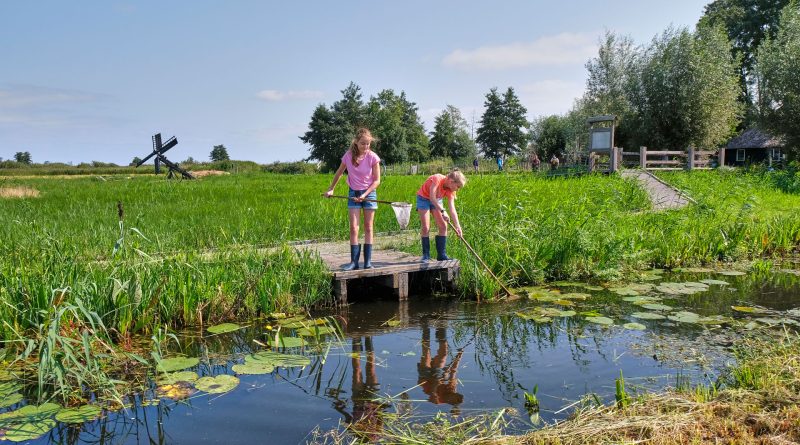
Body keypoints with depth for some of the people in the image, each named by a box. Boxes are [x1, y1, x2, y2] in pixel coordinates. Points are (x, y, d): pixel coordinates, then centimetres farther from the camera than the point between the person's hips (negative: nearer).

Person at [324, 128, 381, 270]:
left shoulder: (373, 157, -14)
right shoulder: (348, 156, -9)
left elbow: (377, 180, -8)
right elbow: (339, 172, 9)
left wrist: (365, 194, -17)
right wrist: (331, 189, 12)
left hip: (369, 193, -1)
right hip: (353, 194, 1)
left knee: (368, 228, 4)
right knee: (353, 228, -5)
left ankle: (368, 261, 7)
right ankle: (354, 261, -2)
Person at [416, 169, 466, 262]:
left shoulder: (450, 190, -15)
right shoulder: (437, 179, -33)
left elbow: (452, 209, -17)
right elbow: (432, 198, -36)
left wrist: (457, 226, -23)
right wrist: (442, 211, -40)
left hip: (437, 200, 6)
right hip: (424, 198, -6)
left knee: (443, 226, -5)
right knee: (426, 228, -12)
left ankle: (442, 254, 1)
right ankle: (426, 255, -2)